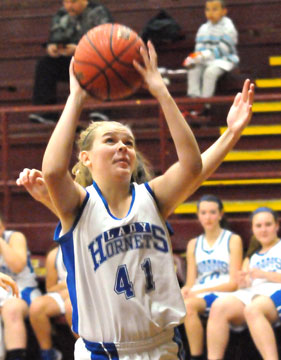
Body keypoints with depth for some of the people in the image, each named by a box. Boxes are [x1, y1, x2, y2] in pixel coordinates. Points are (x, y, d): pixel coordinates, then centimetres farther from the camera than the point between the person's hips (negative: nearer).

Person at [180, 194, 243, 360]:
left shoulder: (233, 240, 7)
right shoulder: (194, 244, 20)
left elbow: (234, 283, -1)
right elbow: (191, 283, 14)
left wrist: (200, 291, -13)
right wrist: (185, 290, -12)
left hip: (223, 296, -4)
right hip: (198, 295, 4)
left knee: (189, 305, -36)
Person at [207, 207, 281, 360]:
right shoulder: (252, 256, 33)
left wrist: (264, 274, -9)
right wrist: (242, 282, -2)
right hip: (252, 293, 5)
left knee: (253, 309, -40)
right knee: (219, 306, -28)